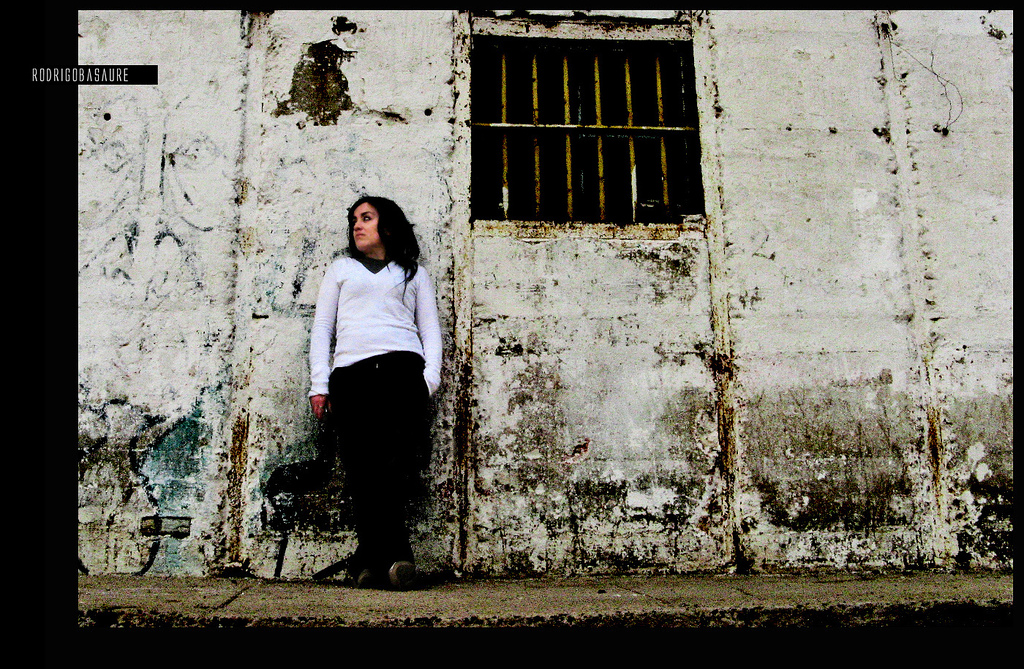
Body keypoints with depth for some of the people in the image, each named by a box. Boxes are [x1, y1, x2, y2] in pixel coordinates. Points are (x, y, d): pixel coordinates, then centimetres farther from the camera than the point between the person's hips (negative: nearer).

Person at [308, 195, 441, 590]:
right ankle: (394, 557, -9)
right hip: (350, 373, 2)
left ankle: (371, 559, -21)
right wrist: (319, 385, 8)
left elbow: (430, 330, 17)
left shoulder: (413, 273, 26)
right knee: (361, 468, -11)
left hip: (401, 368, -1)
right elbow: (322, 328, 21)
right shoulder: (341, 269, 29)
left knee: (395, 461, -20)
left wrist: (430, 378, -1)